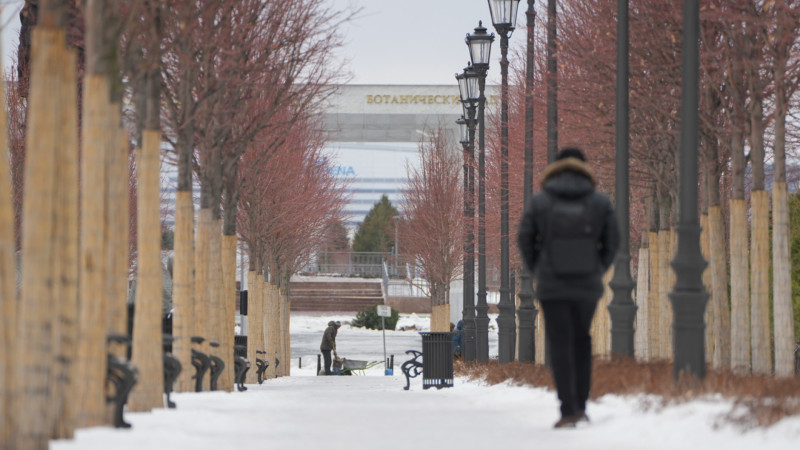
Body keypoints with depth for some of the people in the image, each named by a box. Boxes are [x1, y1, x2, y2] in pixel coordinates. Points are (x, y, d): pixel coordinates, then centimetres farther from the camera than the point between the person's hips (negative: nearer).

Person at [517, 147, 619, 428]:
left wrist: (538, 272, 12)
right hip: (588, 285, 2)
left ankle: (568, 410, -7)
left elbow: (525, 240, -2)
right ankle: (580, 405, 14)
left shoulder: (539, 202, -4)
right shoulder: (600, 202, -2)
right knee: (581, 341, 19)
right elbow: (612, 240, 1)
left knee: (560, 347, 2)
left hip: (552, 286, -2)